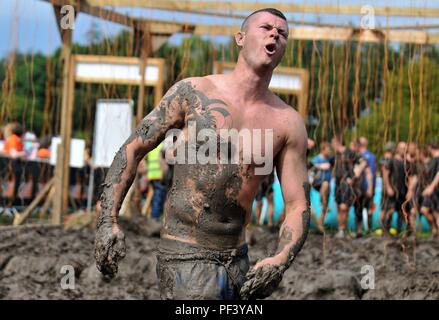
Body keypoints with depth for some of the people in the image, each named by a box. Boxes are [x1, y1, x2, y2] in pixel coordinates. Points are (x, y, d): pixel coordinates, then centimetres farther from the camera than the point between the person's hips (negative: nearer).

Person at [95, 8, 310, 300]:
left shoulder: (288, 123, 3)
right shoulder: (193, 93, -3)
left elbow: (298, 205, 3)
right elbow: (132, 150, 1)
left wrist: (280, 261, -17)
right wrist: (108, 221, -10)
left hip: (238, 259, 5)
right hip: (185, 254, -5)